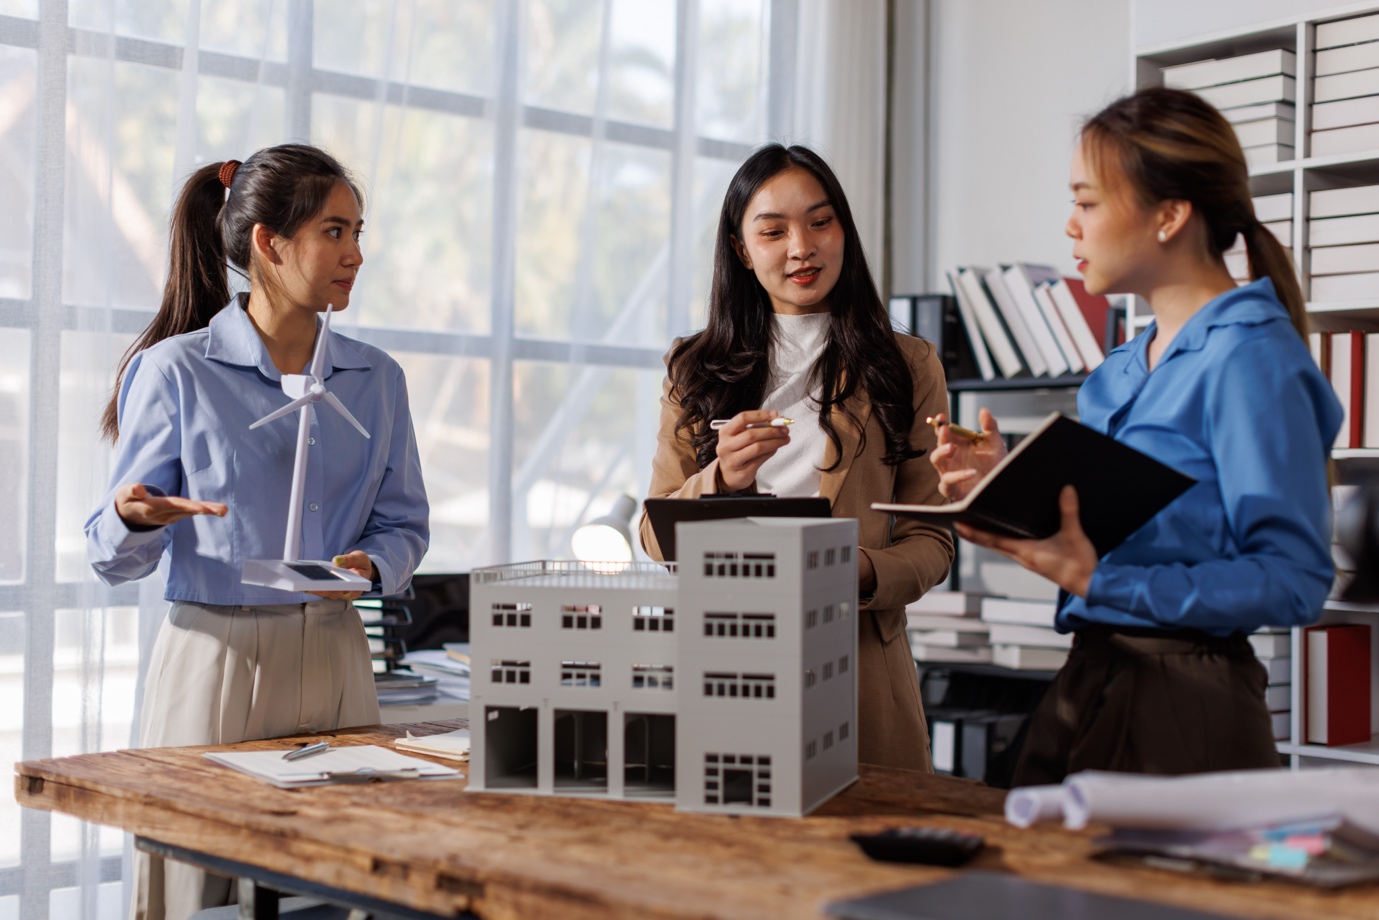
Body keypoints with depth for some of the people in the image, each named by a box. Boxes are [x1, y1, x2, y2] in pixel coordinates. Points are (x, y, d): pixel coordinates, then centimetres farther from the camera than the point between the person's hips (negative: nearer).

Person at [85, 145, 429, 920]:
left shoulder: (376, 379, 9)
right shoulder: (175, 372, -4)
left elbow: (405, 525, 12)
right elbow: (117, 558, -3)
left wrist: (371, 565, -9)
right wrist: (137, 518, -25)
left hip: (335, 660, 4)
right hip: (217, 659, -4)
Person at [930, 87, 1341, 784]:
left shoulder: (1250, 359, -12)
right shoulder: (1121, 369, 14)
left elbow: (1294, 580, -19)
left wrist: (1101, 581, -25)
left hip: (1187, 709, -8)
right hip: (1085, 682, 8)